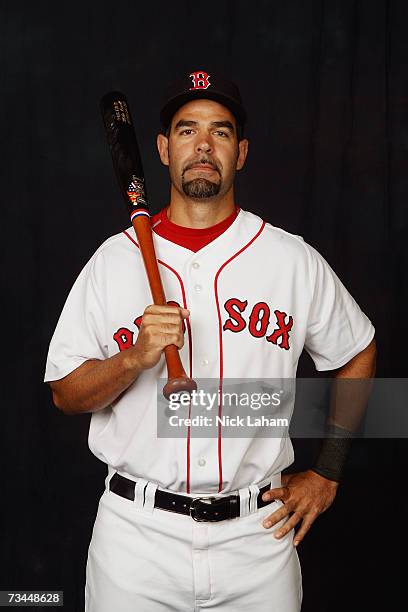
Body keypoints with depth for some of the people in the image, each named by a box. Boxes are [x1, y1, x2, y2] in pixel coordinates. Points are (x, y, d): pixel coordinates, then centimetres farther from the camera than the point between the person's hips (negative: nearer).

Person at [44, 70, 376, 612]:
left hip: (258, 532, 1)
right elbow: (65, 394, 0)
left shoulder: (295, 260, -1)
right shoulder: (113, 260, -1)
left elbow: (358, 355, 12)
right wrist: (135, 358, -19)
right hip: (136, 532, 0)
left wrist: (325, 475, 8)